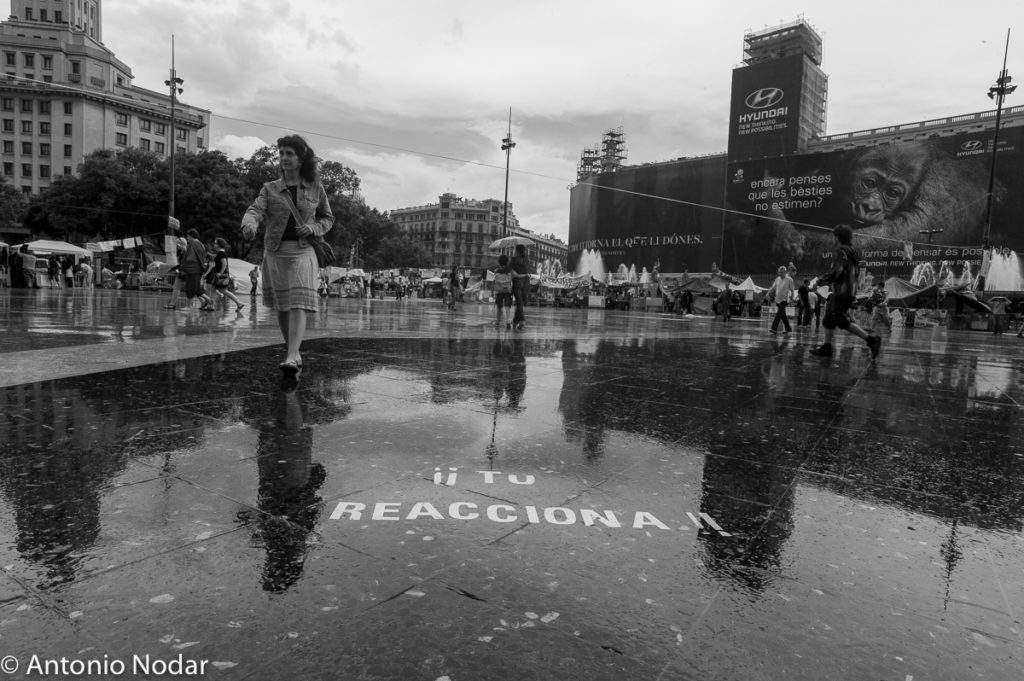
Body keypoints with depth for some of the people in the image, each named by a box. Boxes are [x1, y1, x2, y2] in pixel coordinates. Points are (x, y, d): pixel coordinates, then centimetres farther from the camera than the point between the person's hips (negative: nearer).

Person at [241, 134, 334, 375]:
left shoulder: (315, 189, 8)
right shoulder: (270, 189, 8)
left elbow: (327, 218, 16)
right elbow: (255, 210, -7)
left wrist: (312, 228, -5)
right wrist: (250, 225, -31)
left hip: (303, 251, -2)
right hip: (275, 251, 2)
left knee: (299, 305, -16)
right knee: (282, 307, 9)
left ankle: (291, 358, -24)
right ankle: (294, 348, 28)